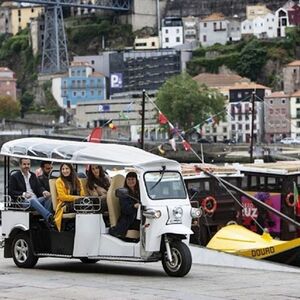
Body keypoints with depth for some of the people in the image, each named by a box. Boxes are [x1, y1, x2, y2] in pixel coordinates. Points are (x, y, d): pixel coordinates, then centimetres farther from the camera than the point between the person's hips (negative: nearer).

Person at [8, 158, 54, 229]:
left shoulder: (33, 175, 23)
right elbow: (11, 192, -2)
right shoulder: (14, 176, 7)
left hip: (35, 199, 5)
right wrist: (23, 194, -17)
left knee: (48, 197, -24)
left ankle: (47, 223, -33)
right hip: (22, 201, -5)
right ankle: (50, 217, -54)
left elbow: (38, 187, 15)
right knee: (33, 200, -38)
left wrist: (44, 191, -10)